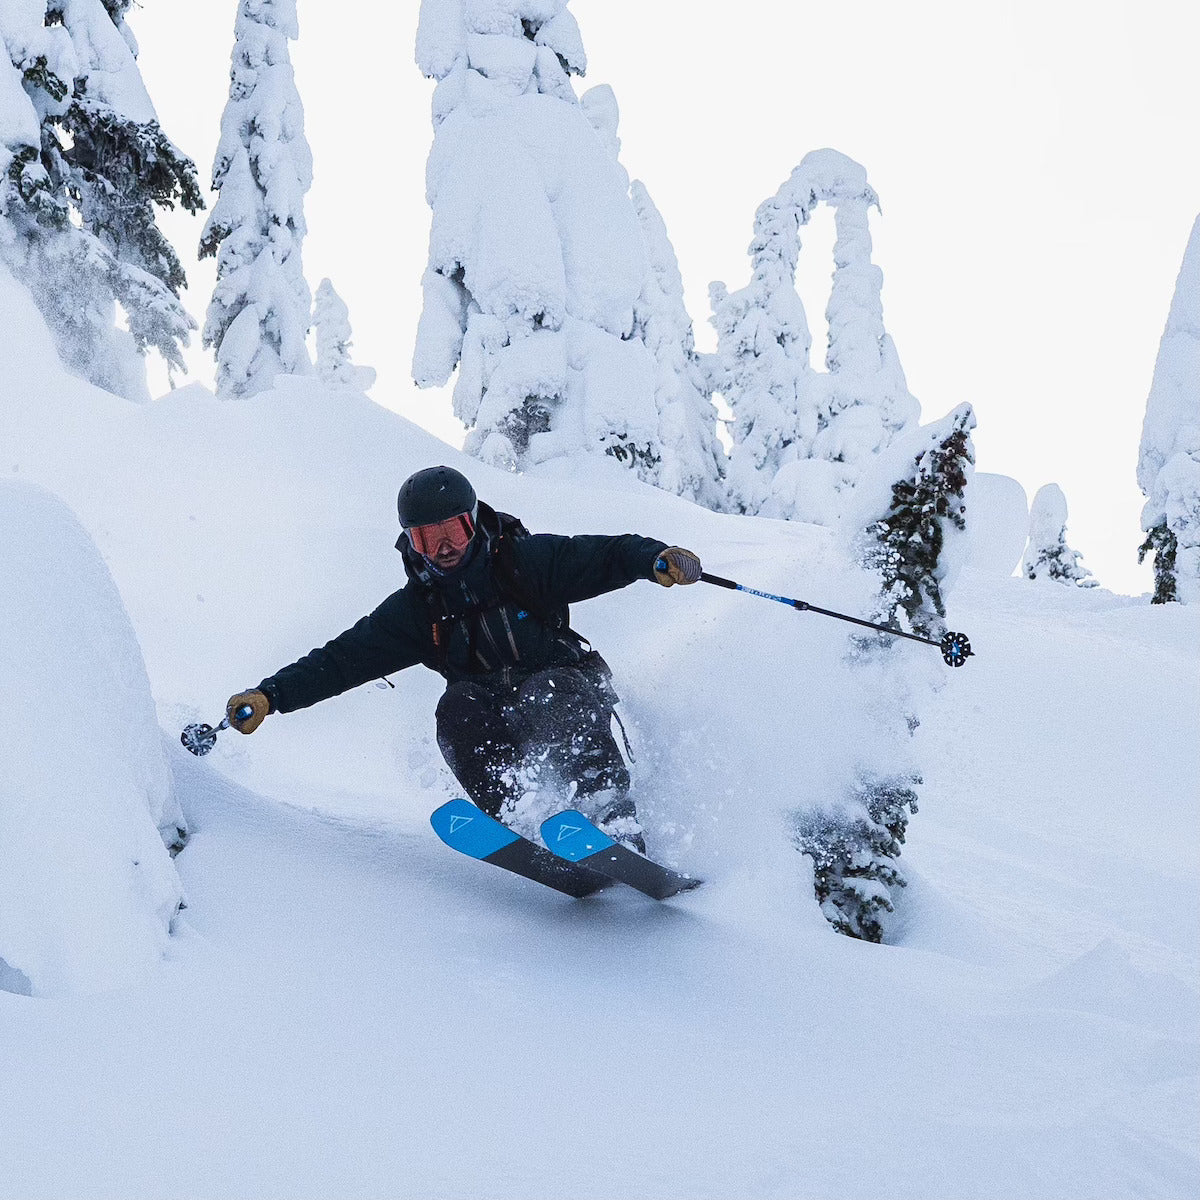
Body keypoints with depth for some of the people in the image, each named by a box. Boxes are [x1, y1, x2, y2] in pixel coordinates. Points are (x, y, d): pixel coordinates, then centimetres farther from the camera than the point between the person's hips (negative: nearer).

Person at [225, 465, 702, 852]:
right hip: (500, 731, 3)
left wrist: (658, 558, -33)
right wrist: (269, 695, -10)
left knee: (547, 695, -37)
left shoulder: (527, 561, -5)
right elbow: (343, 659, 1)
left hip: (570, 690, -3)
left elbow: (606, 556, -11)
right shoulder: (416, 608, 3)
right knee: (458, 706, -28)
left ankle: (618, 828, -48)